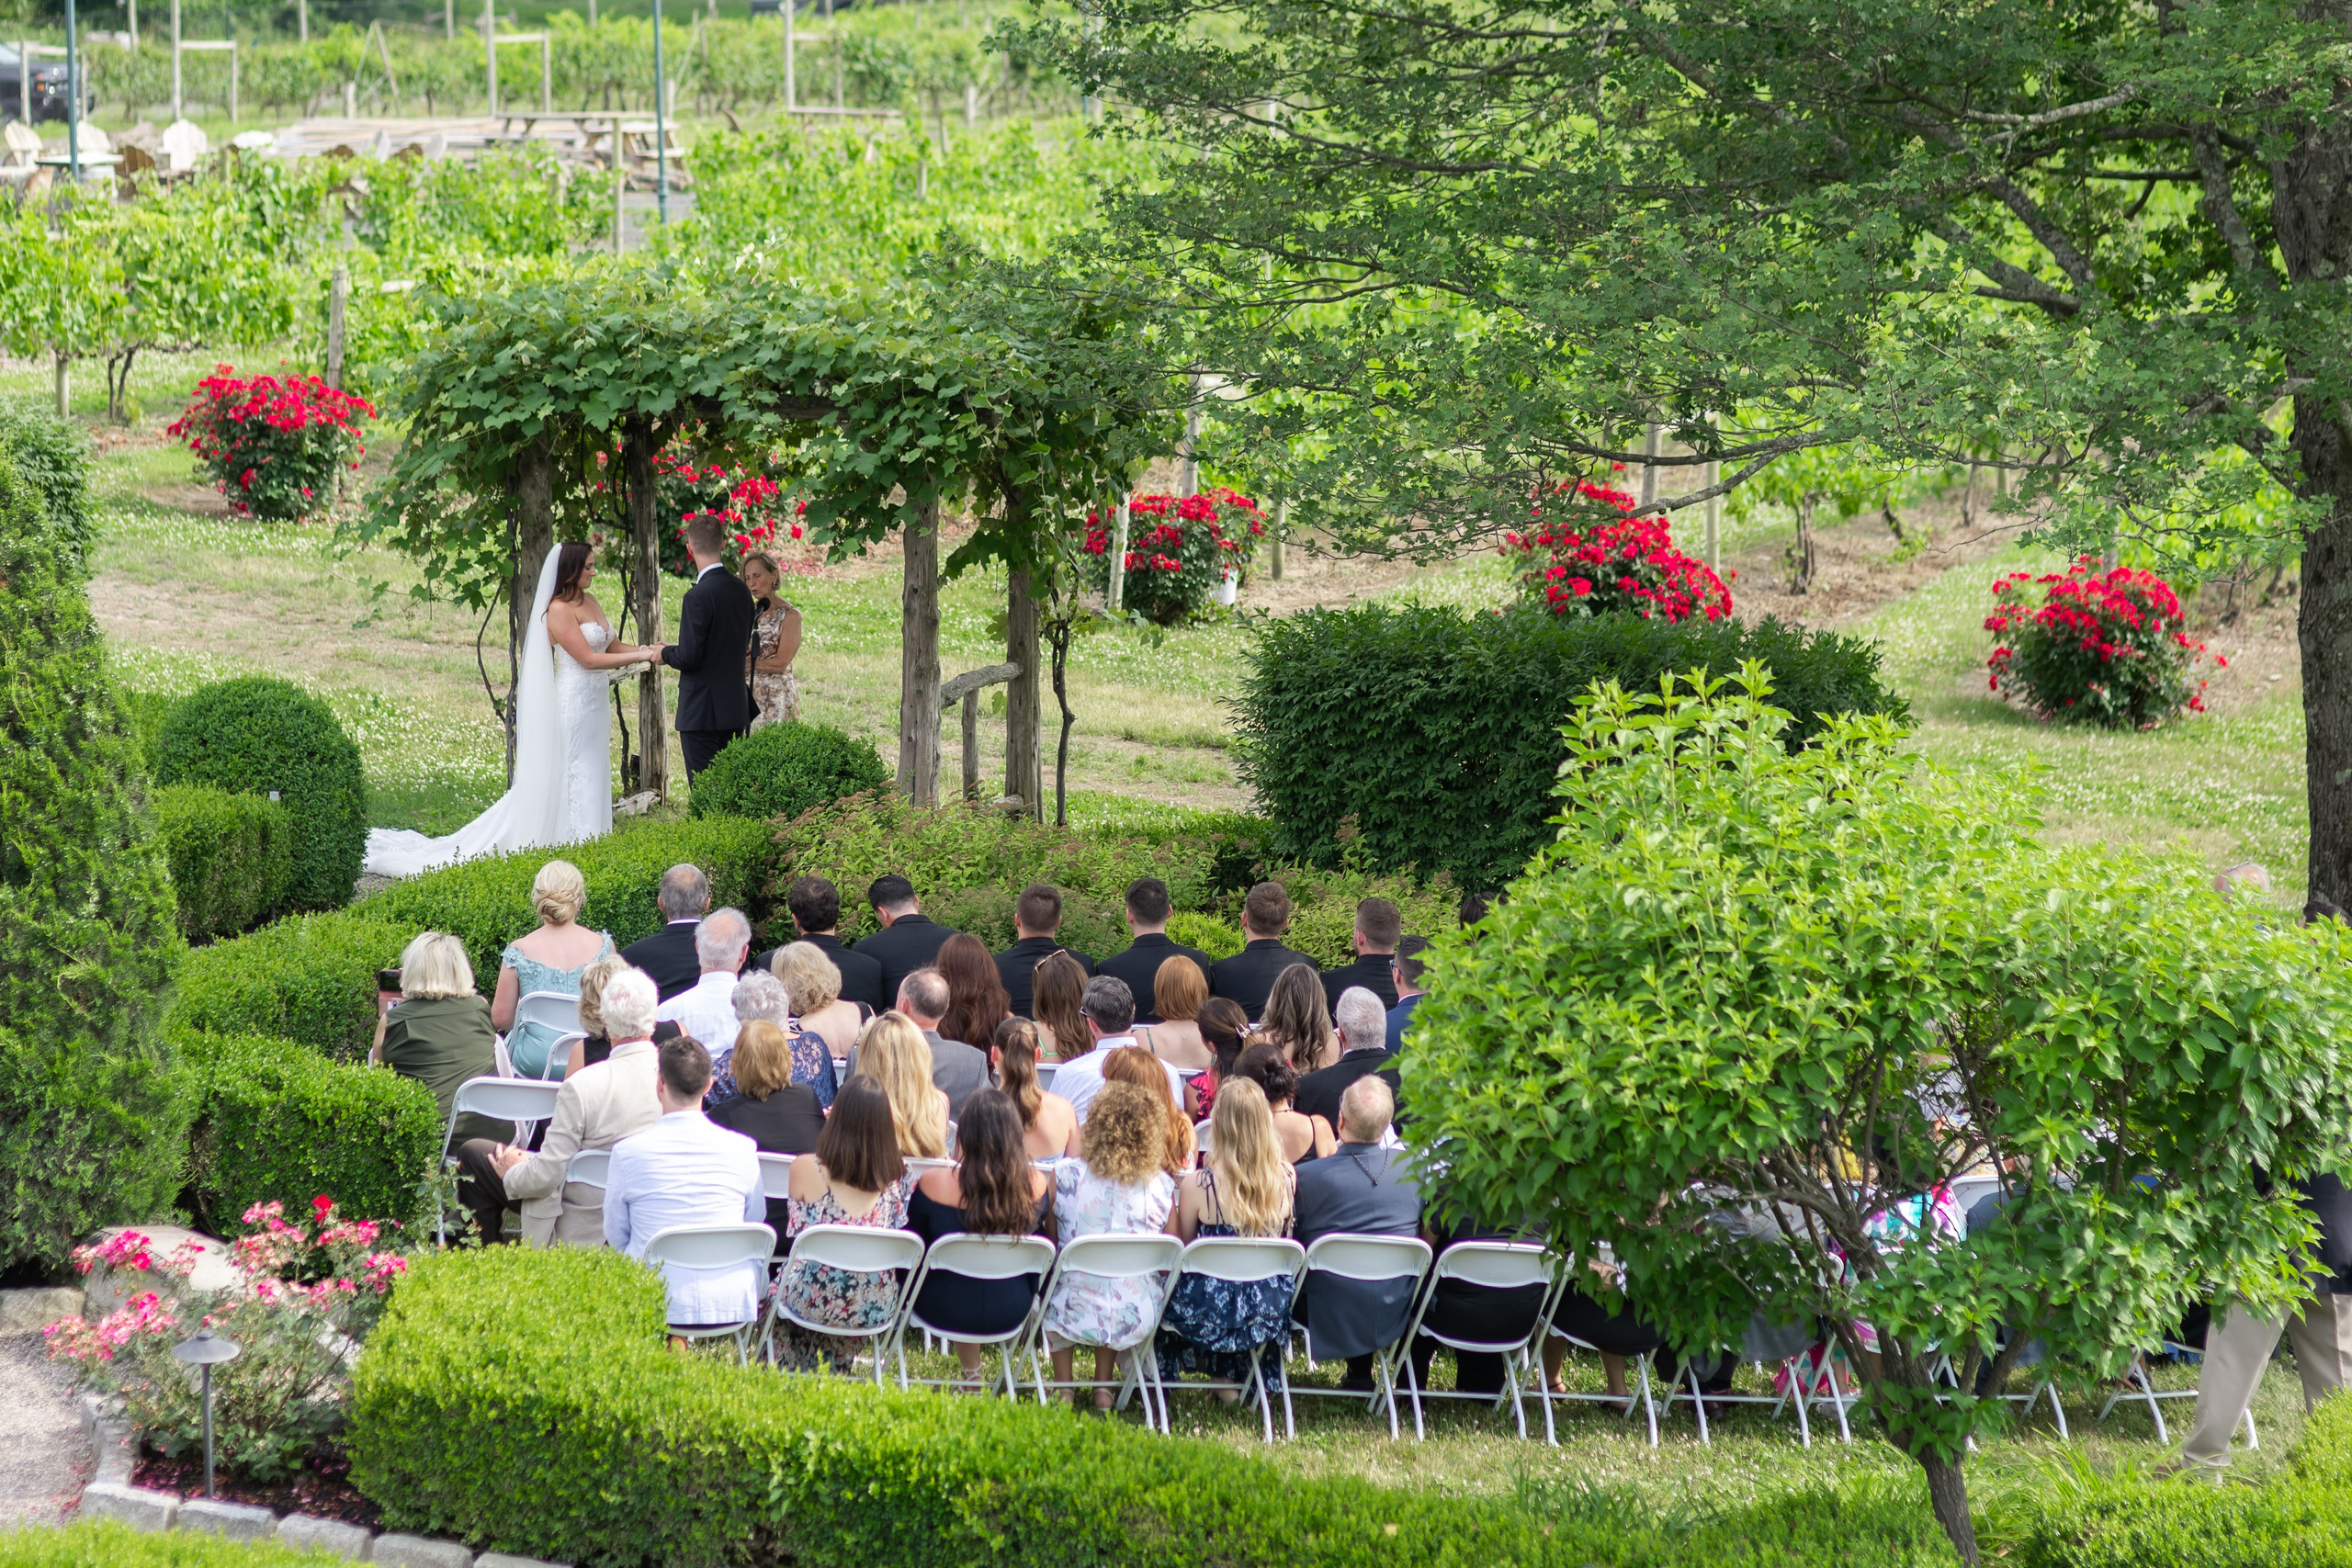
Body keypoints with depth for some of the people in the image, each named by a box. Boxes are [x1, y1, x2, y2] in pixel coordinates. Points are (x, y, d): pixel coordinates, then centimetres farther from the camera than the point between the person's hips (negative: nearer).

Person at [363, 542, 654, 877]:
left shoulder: (590, 603, 12)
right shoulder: (559, 609, -14)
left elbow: (610, 646, 16)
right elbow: (588, 658, -18)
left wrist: (644, 651, 1)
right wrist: (639, 656, -18)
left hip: (595, 706, 9)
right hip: (572, 707, -9)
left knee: (594, 782, 9)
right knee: (572, 783, -5)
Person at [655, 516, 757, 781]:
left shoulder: (698, 596, -18)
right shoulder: (741, 590, 7)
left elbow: (688, 657, -20)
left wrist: (665, 653, 3)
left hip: (702, 711, -8)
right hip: (735, 707, 8)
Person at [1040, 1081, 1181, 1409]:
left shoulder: (1065, 1175, -8)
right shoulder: (1162, 1185, -4)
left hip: (1074, 1315, -2)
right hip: (1138, 1319, 2)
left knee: (1052, 1287, 34)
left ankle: (1063, 1385, 34)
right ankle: (1104, 1387, 36)